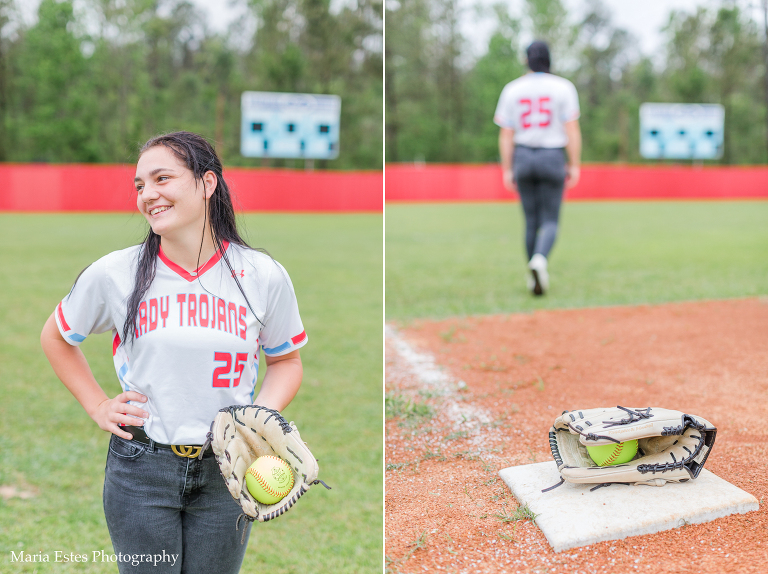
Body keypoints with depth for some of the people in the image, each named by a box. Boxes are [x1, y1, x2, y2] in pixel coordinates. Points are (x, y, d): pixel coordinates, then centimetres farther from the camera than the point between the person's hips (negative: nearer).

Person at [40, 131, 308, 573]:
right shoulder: (114, 274, -5)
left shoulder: (264, 276, -5)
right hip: (140, 467, 0)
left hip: (225, 471, 1)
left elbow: (286, 360, 9)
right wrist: (98, 407, 3)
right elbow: (55, 338, 13)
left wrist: (261, 416, -10)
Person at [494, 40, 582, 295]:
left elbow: (506, 134, -1)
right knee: (550, 222, 2)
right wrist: (575, 166, -5)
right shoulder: (563, 88, -4)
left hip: (522, 159, 2)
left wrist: (507, 170, 3)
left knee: (531, 221, 13)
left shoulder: (512, 90, 2)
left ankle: (534, 278, 16)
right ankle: (539, 259, -28)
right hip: (552, 159, -2)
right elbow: (572, 129, -10)